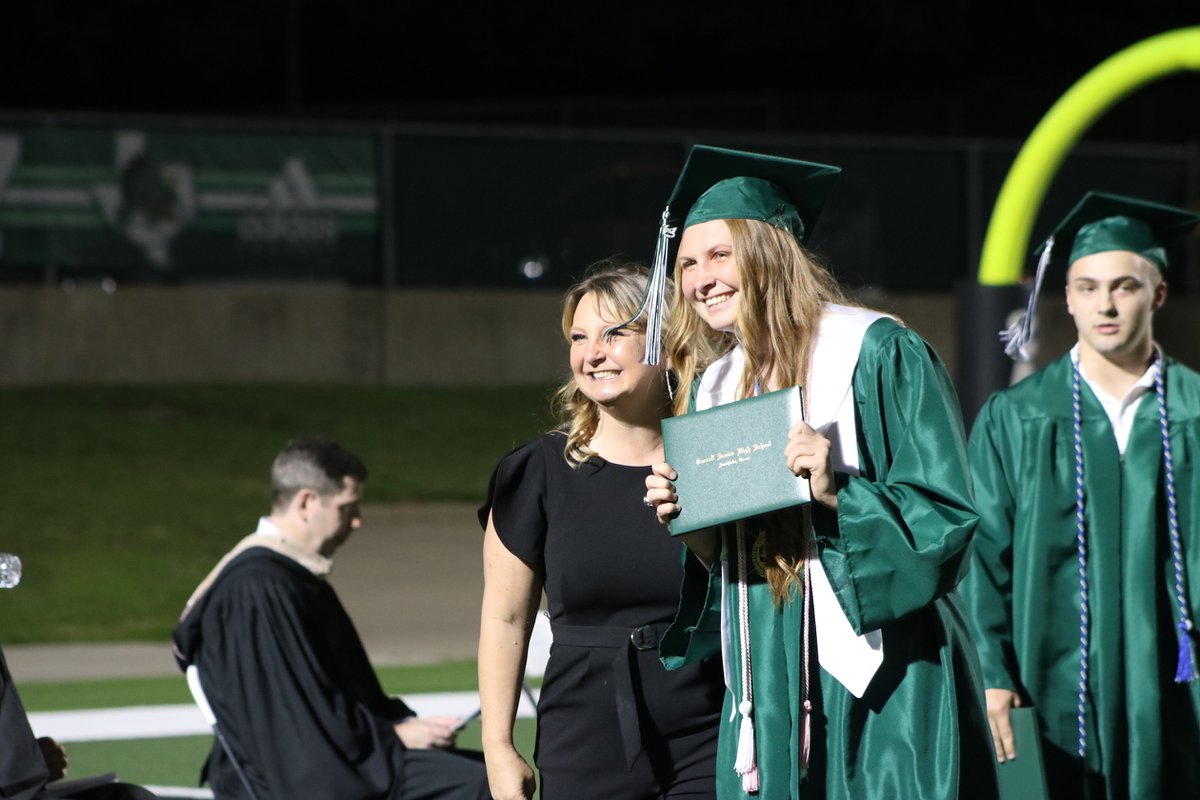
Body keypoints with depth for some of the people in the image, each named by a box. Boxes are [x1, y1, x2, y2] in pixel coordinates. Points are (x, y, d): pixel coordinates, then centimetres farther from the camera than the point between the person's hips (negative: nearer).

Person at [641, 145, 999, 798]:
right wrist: (690, 526, -3)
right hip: (769, 691, 6)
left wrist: (837, 492, -23)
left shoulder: (877, 354, -6)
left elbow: (945, 518, -10)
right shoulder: (714, 387, 14)